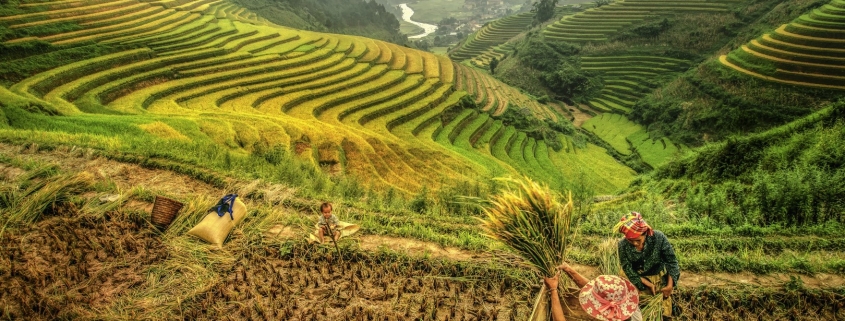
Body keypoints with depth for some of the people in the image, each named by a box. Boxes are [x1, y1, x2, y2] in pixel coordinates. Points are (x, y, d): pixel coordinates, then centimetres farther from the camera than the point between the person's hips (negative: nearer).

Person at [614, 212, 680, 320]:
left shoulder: (658, 237, -25)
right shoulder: (623, 245, -24)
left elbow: (671, 261, -12)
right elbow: (628, 270, -14)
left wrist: (670, 285, -11)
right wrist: (649, 284, -17)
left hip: (661, 278, 1)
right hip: (639, 282, 0)